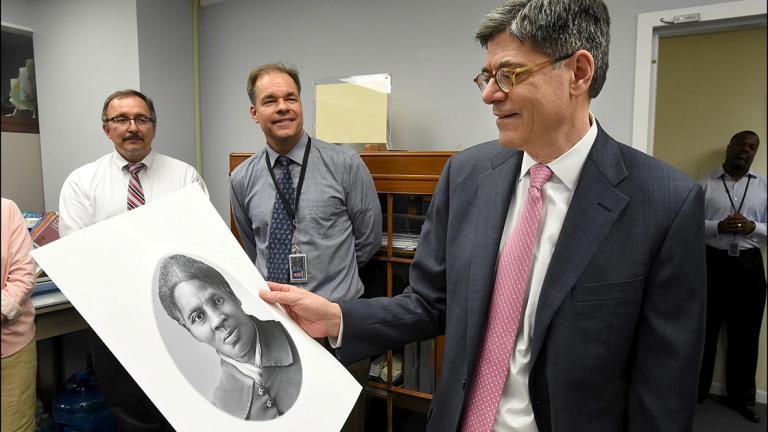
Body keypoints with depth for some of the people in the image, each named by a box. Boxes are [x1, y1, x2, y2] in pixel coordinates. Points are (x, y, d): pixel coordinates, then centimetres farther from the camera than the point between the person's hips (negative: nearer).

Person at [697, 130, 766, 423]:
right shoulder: (705, 185, 3)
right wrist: (718, 227, -19)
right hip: (712, 262, -2)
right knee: (704, 329, 7)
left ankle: (742, 396, 25)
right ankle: (696, 390, 21)